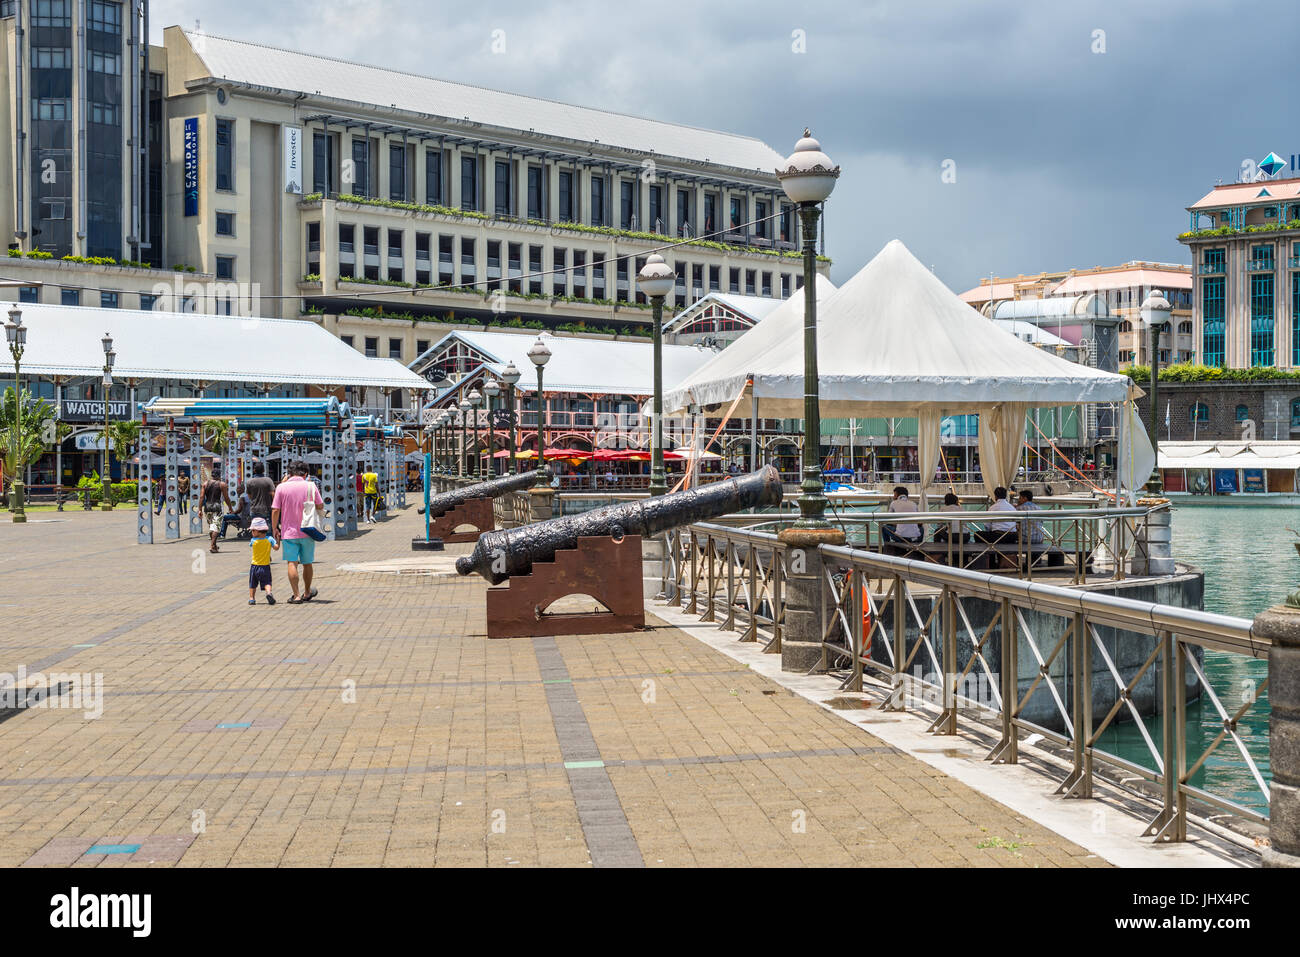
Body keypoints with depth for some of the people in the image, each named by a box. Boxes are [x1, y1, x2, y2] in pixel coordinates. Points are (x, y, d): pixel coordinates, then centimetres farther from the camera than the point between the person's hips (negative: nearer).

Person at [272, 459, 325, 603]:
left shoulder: (281, 487, -5)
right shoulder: (310, 486, -5)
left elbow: (275, 510, -5)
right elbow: (320, 506, -1)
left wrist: (274, 529, 5)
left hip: (289, 532, -1)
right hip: (307, 532, 1)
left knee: (292, 563, -1)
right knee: (307, 563, 15)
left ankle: (296, 595, -7)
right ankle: (307, 593, 30)